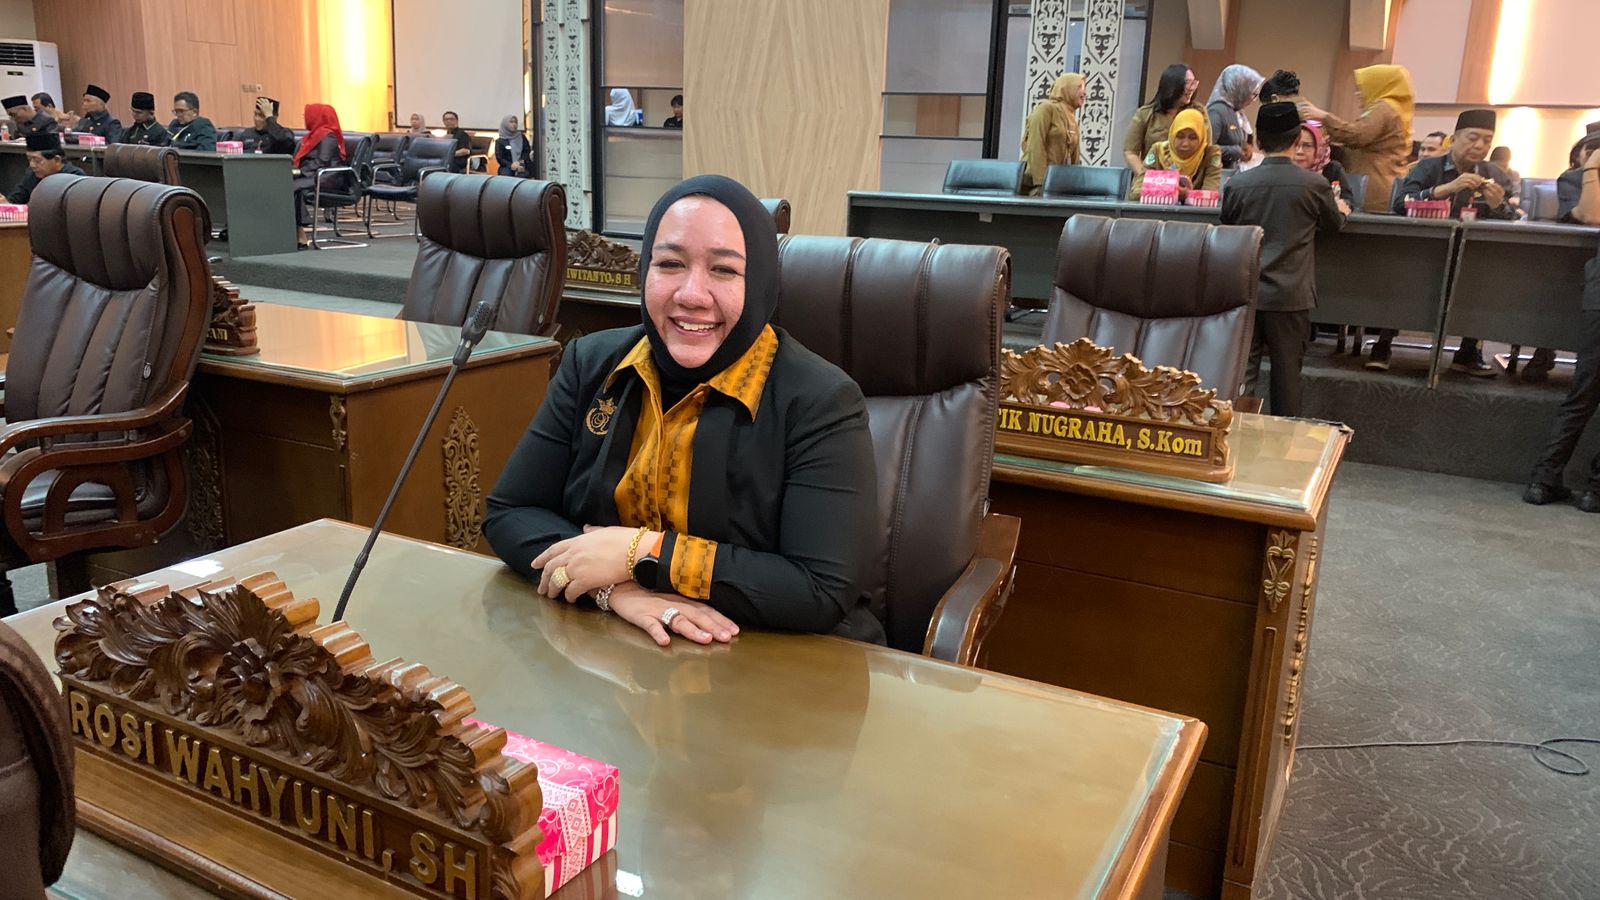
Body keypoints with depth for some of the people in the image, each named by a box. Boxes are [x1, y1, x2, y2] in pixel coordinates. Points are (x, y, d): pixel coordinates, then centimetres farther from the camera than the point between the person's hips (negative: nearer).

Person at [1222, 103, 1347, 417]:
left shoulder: (1237, 184, -3)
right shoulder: (1314, 184, -7)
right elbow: (1335, 223, 12)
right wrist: (1341, 210, 35)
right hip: (1290, 296, -1)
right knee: (1286, 373, 9)